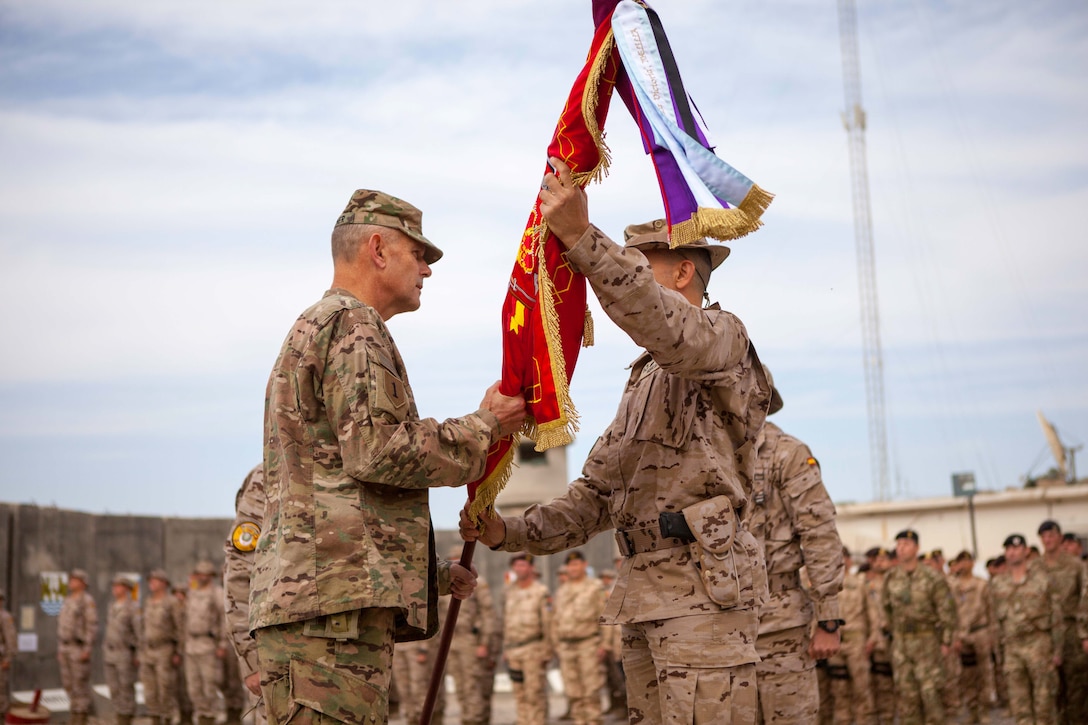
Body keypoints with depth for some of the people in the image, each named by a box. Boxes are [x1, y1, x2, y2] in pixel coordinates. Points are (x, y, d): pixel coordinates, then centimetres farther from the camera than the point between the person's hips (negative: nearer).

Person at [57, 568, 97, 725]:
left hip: (80, 647, -8)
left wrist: (87, 649, -22)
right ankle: (78, 708, 20)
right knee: (68, 682, 8)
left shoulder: (88, 601, -11)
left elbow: (92, 626, -16)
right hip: (66, 647, 8)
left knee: (80, 681, -5)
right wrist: (60, 649, 15)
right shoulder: (68, 601, 15)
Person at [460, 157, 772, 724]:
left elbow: (669, 330, -27)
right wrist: (511, 533, 7)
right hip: (646, 593, 9)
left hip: (705, 588, -9)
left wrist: (582, 239, -36)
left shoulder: (723, 337, -1)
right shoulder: (646, 379, 26)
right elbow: (597, 494, 22)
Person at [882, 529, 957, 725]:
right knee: (905, 693, 3)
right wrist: (894, 633, 13)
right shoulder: (890, 579, 4)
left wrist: (946, 641, -7)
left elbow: (947, 611, -6)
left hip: (927, 641, -4)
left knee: (930, 691, -7)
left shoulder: (933, 578, -8)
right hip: (900, 643, 4)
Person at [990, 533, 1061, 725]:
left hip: (1039, 644, -3)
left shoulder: (1041, 579, -1)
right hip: (1012, 646, 3)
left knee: (1044, 697, 0)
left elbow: (1056, 616, -1)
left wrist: (1057, 650, -4)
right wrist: (1000, 651, 11)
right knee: (1018, 700, 3)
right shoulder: (998, 584, 9)